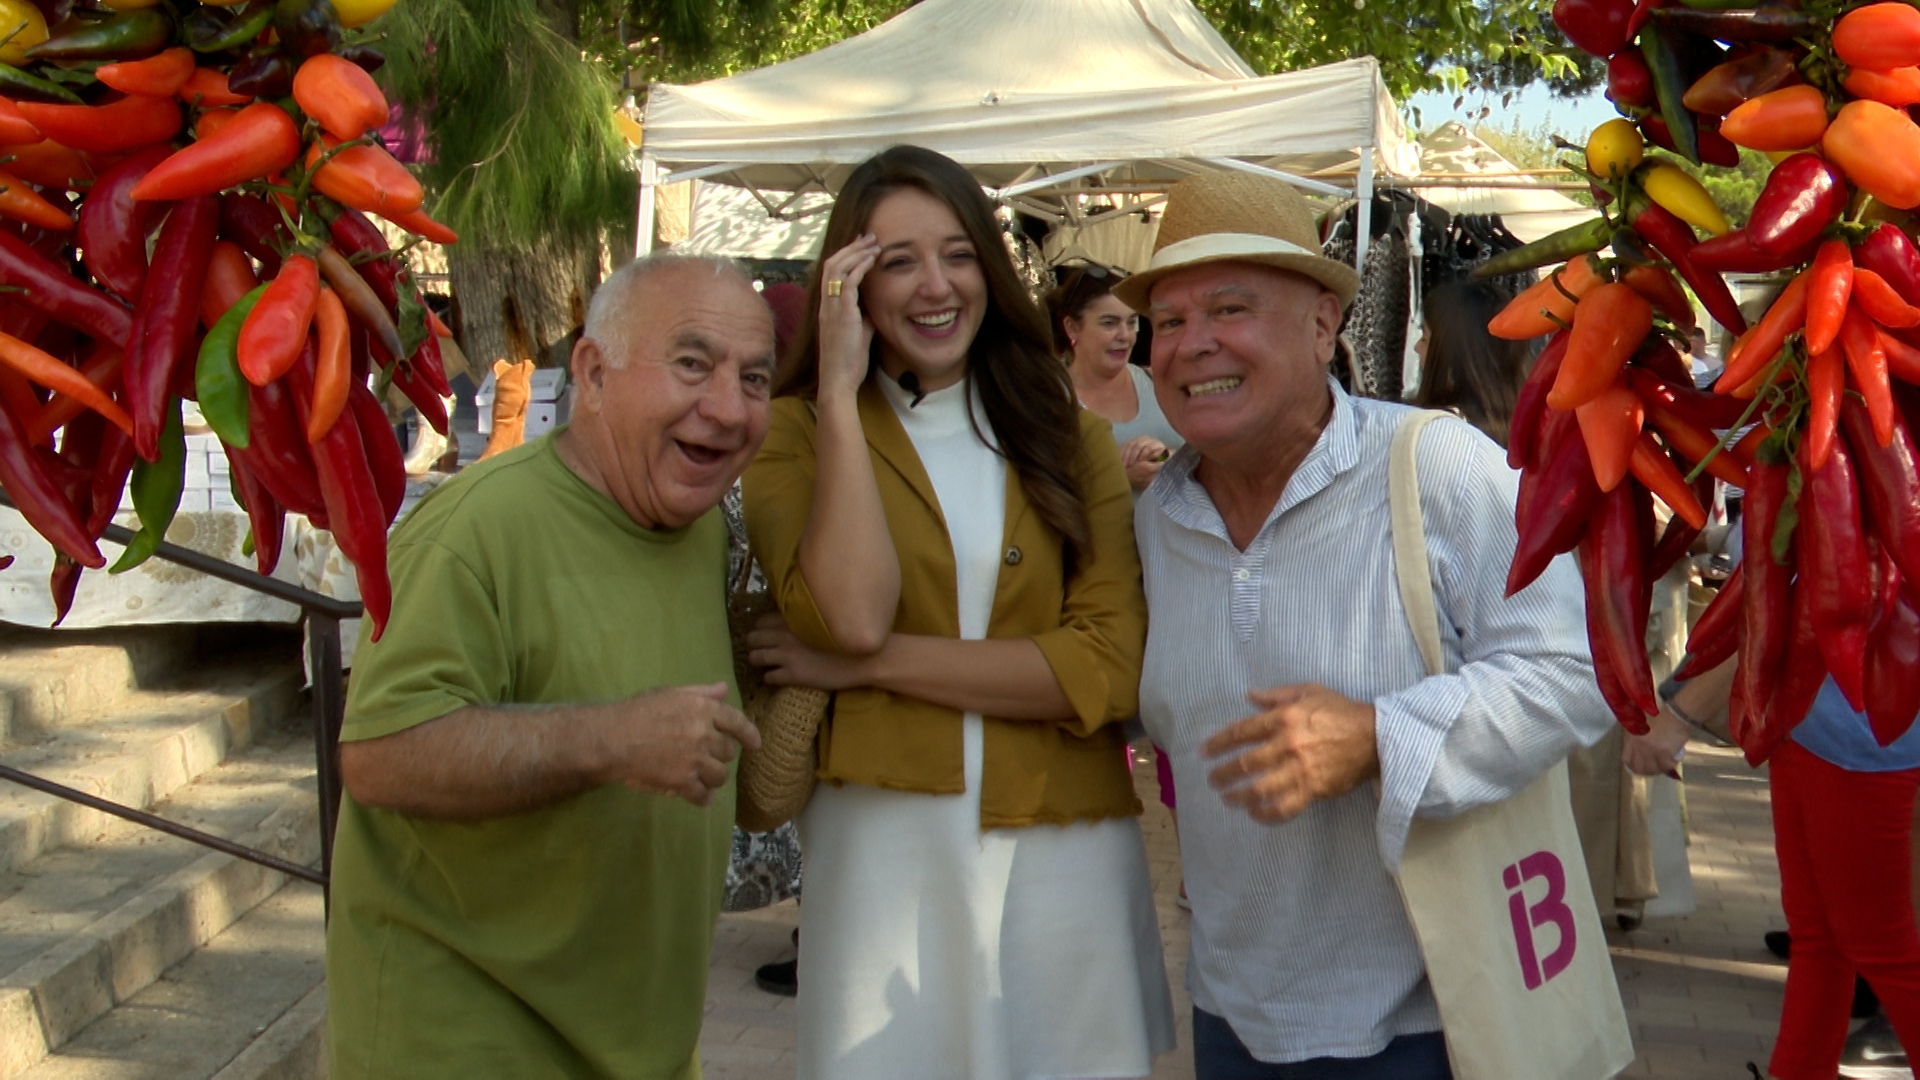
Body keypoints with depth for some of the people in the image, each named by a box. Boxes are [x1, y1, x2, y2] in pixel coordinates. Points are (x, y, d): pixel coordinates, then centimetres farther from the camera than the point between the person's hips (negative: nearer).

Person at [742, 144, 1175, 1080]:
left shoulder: (1071, 440, 6)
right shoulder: (798, 433, 1)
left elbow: (1111, 670, -8)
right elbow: (856, 612, -18)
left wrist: (869, 663, -13)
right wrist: (841, 387, -13)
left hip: (1064, 849, 2)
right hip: (885, 838, -2)